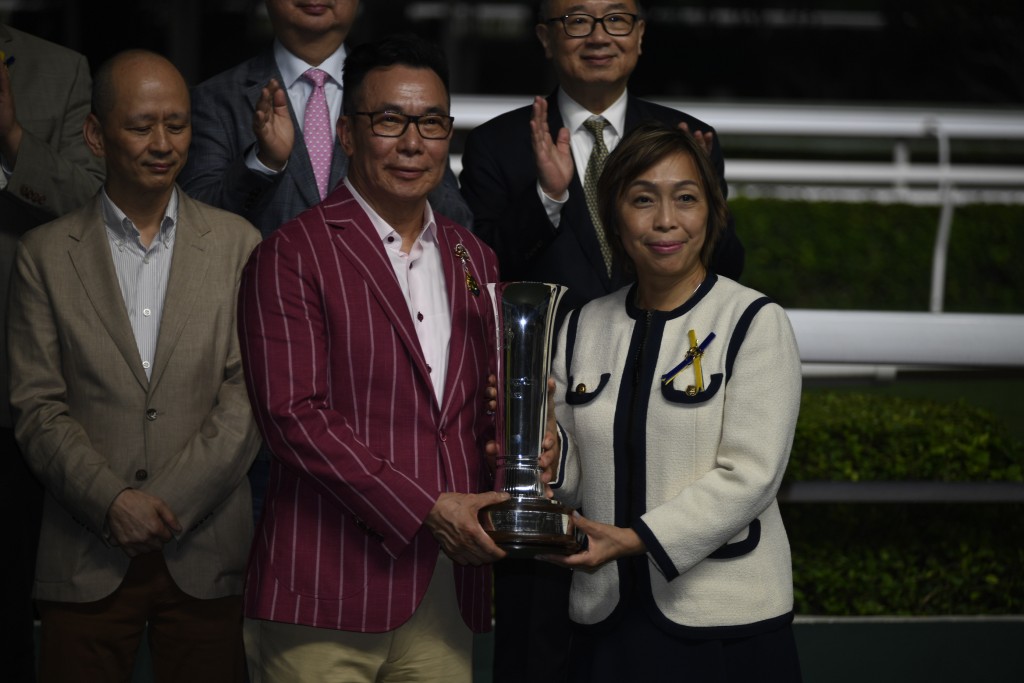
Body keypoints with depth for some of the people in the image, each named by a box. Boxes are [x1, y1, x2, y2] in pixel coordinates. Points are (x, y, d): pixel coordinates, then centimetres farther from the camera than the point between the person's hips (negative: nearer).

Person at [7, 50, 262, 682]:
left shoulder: (238, 245, 6)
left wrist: (168, 505, -9)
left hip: (206, 556, 0)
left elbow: (249, 394, -1)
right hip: (85, 562, 0)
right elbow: (37, 409, 1)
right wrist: (114, 502, -12)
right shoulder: (45, 254, 6)